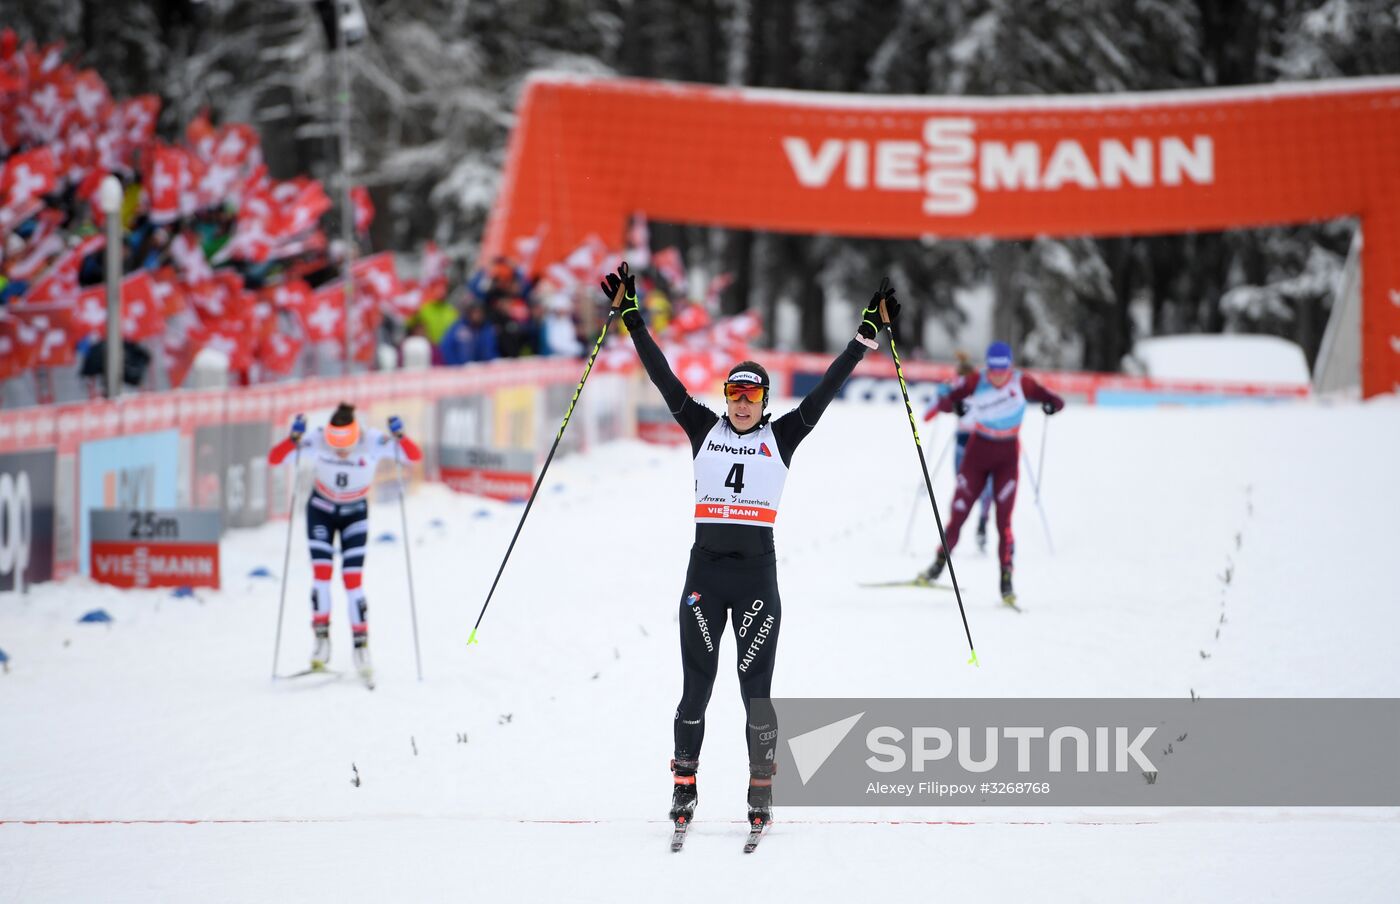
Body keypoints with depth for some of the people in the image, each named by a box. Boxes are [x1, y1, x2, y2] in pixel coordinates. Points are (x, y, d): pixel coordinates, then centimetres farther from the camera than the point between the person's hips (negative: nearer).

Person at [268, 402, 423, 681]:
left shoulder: (372, 443, -25)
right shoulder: (317, 441, -24)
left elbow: (415, 456, -27)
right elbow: (274, 459, -25)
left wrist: (399, 436, -45)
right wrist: (293, 438, -43)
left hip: (355, 514, -1)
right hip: (321, 510, 1)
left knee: (352, 580, -7)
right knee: (321, 572, -12)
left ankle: (361, 646, 1)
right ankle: (321, 639, -3)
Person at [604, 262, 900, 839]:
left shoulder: (782, 437, 6)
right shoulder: (704, 429, 9)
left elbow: (828, 387, 5)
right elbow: (663, 377, 7)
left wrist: (870, 331, 2)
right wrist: (630, 316, 4)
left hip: (757, 572, -1)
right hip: (705, 569, 1)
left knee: (756, 687, 0)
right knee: (696, 687, 4)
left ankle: (761, 792, 7)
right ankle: (683, 789, 11)